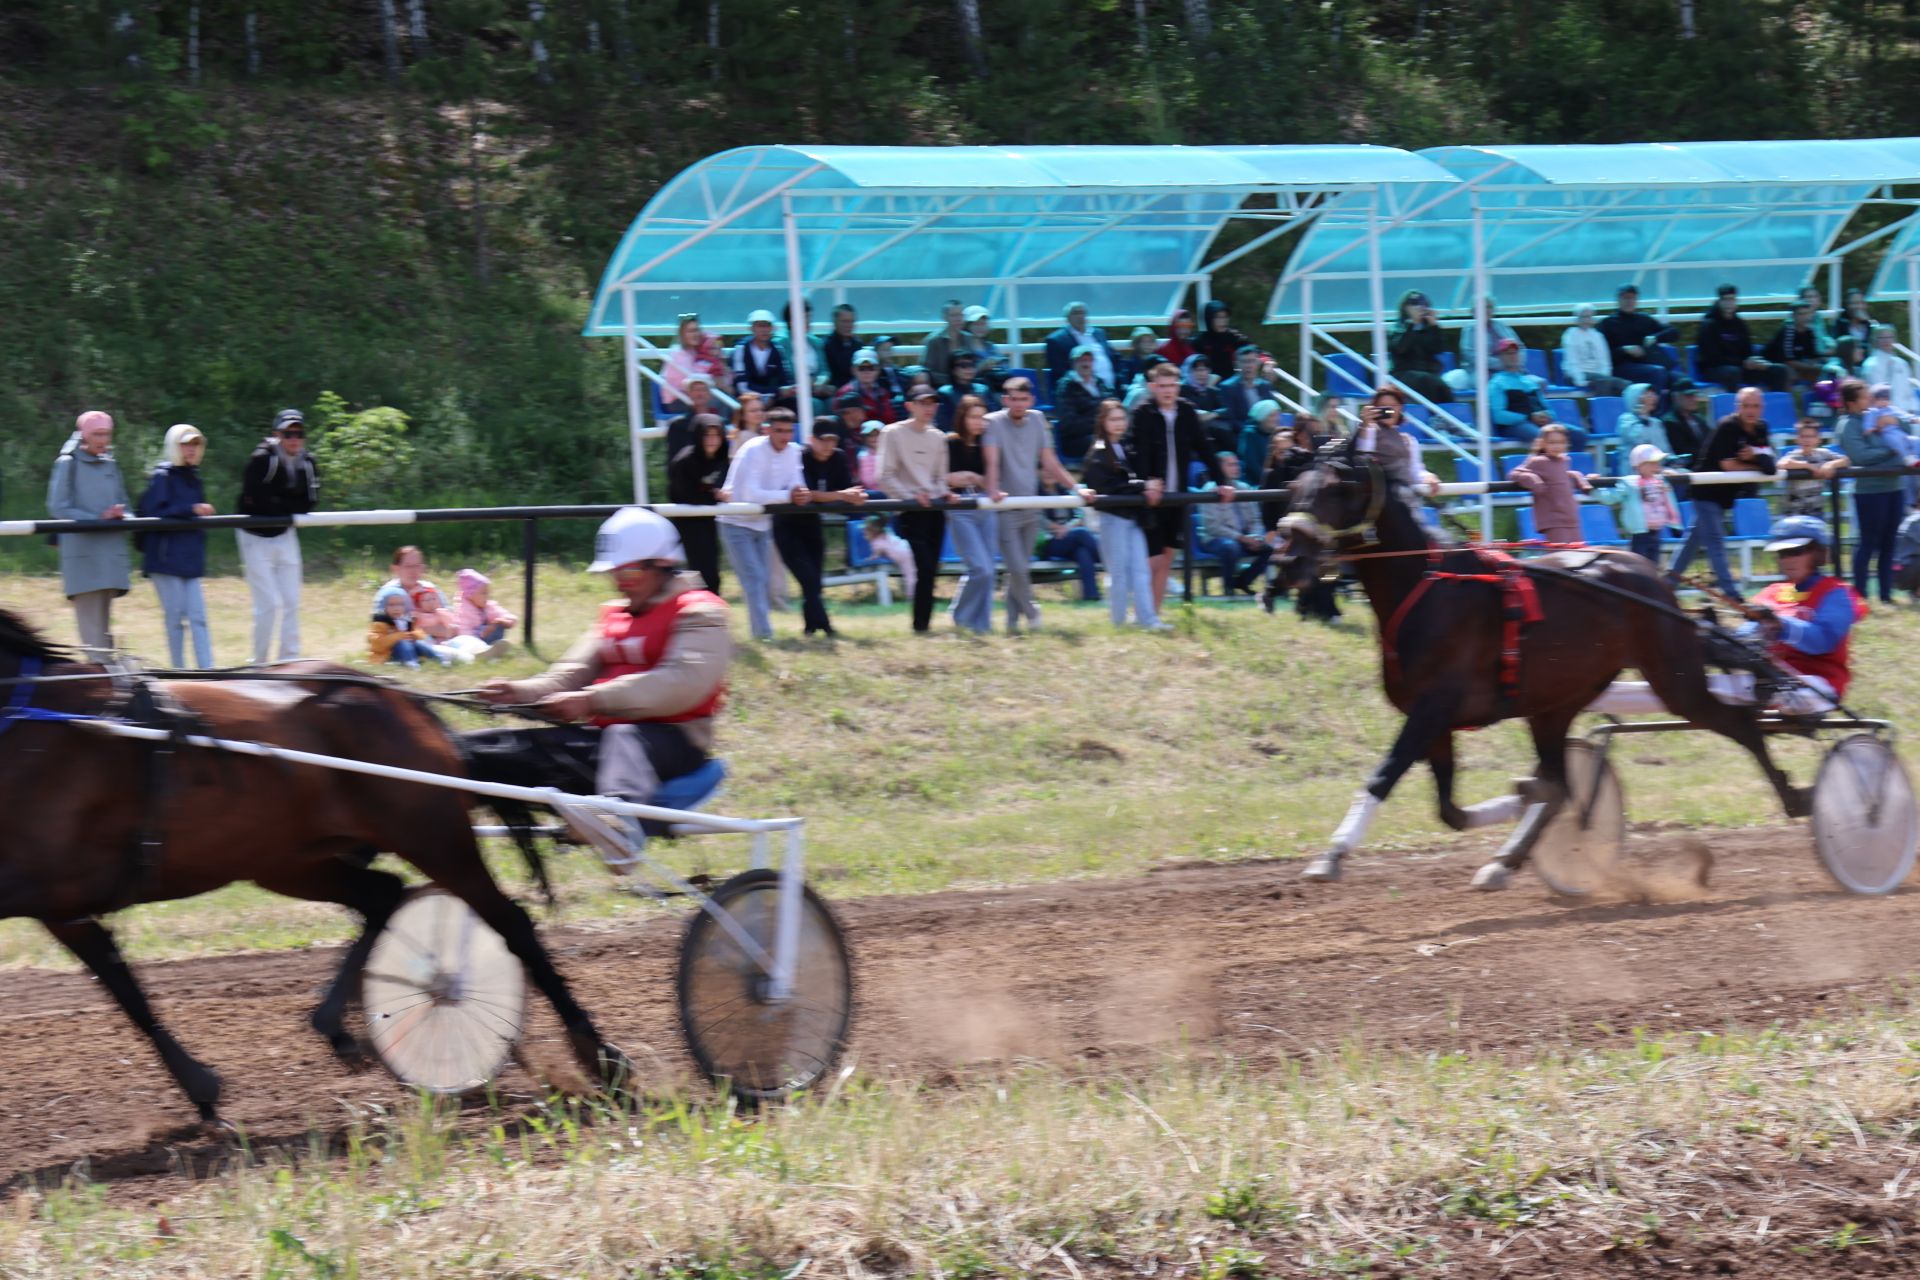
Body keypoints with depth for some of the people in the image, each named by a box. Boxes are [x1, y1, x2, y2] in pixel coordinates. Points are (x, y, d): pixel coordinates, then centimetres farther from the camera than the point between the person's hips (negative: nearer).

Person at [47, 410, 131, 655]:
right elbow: (58, 508, -8)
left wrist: (120, 515, -4)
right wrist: (98, 519, -16)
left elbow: (123, 506, 20)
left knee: (104, 628, 9)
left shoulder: (110, 466, 16)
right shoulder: (68, 464, -1)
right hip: (82, 556, -6)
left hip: (110, 556, 6)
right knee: (91, 629, -12)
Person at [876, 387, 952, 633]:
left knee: (931, 569, 3)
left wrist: (943, 493, 1)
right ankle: (920, 624, -7)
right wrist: (911, 496, -16)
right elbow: (885, 477, -6)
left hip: (935, 509, 6)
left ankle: (924, 622, 9)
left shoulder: (937, 438, 15)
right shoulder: (894, 434, -2)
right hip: (909, 511, -6)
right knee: (925, 567, -15)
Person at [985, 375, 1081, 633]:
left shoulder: (1037, 421, 9)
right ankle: (1029, 610, 11)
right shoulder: (994, 422, -7)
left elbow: (1050, 462, 12)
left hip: (1031, 508, 5)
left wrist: (1075, 487, 3)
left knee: (1021, 567, 8)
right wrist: (994, 490, -37)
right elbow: (992, 460, -21)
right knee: (1017, 568, -10)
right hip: (1005, 508, -5)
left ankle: (1013, 619, 18)